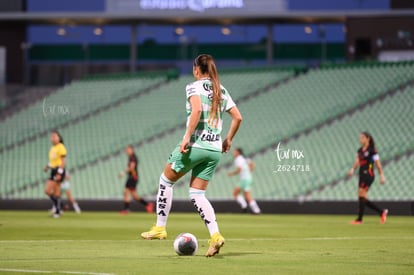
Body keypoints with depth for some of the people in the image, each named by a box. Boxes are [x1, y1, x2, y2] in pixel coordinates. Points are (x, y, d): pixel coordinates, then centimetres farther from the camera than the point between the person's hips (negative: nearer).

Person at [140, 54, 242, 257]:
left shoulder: (194, 87, -4)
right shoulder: (222, 91, 15)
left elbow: (197, 110, -22)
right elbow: (237, 117, 12)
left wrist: (187, 137, -22)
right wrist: (228, 140, 22)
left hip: (195, 145, -6)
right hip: (214, 150, 6)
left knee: (166, 180, 16)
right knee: (197, 194, 9)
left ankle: (160, 228, 18)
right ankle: (215, 235, -11)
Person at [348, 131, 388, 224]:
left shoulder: (372, 150, -8)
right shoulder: (360, 150, 14)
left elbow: (378, 164, -8)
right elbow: (357, 161, 10)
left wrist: (381, 176, -10)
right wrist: (353, 169, -9)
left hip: (368, 175, -8)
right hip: (362, 175, 8)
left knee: (361, 196, -12)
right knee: (363, 199, 6)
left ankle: (359, 219, -8)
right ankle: (382, 212, 16)